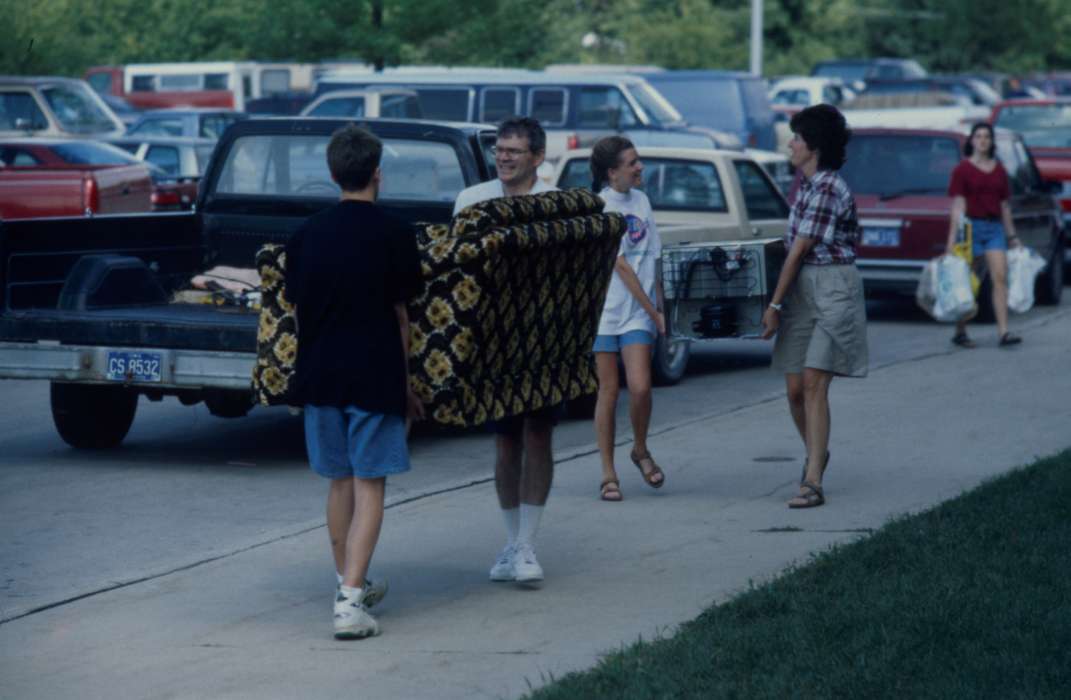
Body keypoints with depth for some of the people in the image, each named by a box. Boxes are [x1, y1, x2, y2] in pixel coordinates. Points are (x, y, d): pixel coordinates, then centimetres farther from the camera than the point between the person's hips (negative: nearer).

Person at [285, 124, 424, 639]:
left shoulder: (306, 235, 4)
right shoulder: (393, 235, -7)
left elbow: (296, 307, 10)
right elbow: (401, 316, -2)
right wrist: (406, 383, 6)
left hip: (319, 374, 4)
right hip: (375, 375, -4)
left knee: (339, 481, 16)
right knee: (369, 485, -2)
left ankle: (351, 584, 28)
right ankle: (351, 599, -12)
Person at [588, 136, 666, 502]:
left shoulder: (640, 201, 10)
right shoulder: (598, 208, -9)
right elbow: (620, 266, -12)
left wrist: (659, 305, 6)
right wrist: (653, 311, -10)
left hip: (639, 312, 4)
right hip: (604, 307, -4)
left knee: (640, 386, -11)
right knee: (608, 390, 0)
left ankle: (640, 450, 14)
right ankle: (608, 474, 8)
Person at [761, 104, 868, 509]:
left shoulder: (827, 189, -17)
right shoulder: (806, 184, 12)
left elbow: (800, 251, -15)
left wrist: (774, 304, -12)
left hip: (833, 289, -8)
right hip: (802, 290, 8)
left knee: (813, 383, -13)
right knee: (795, 389, 8)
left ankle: (813, 483, -14)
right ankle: (816, 453, 33)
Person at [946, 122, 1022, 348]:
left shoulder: (999, 170, 13)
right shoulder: (962, 169, -2)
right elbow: (957, 205, -6)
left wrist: (1012, 236, 19)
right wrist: (952, 238, -12)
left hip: (994, 228, 4)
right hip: (970, 226, -4)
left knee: (1000, 277, -7)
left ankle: (1003, 332, -11)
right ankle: (960, 331, 14)